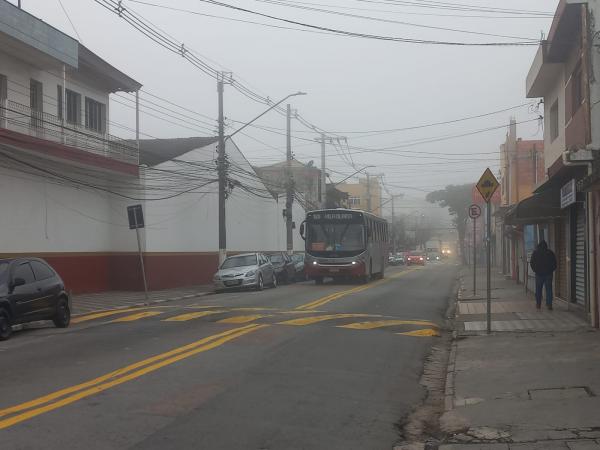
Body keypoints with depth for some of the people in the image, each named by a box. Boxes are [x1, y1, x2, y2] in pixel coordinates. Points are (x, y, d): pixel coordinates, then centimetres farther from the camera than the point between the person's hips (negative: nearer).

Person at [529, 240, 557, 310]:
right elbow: (554, 263, 3)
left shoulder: (535, 252, 0)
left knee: (538, 289, 7)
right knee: (549, 289, 1)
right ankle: (549, 304, -5)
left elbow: (532, 263, 0)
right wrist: (552, 270, 12)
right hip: (549, 273, 1)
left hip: (539, 274, -1)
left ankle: (538, 304, 9)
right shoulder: (550, 252, 3)